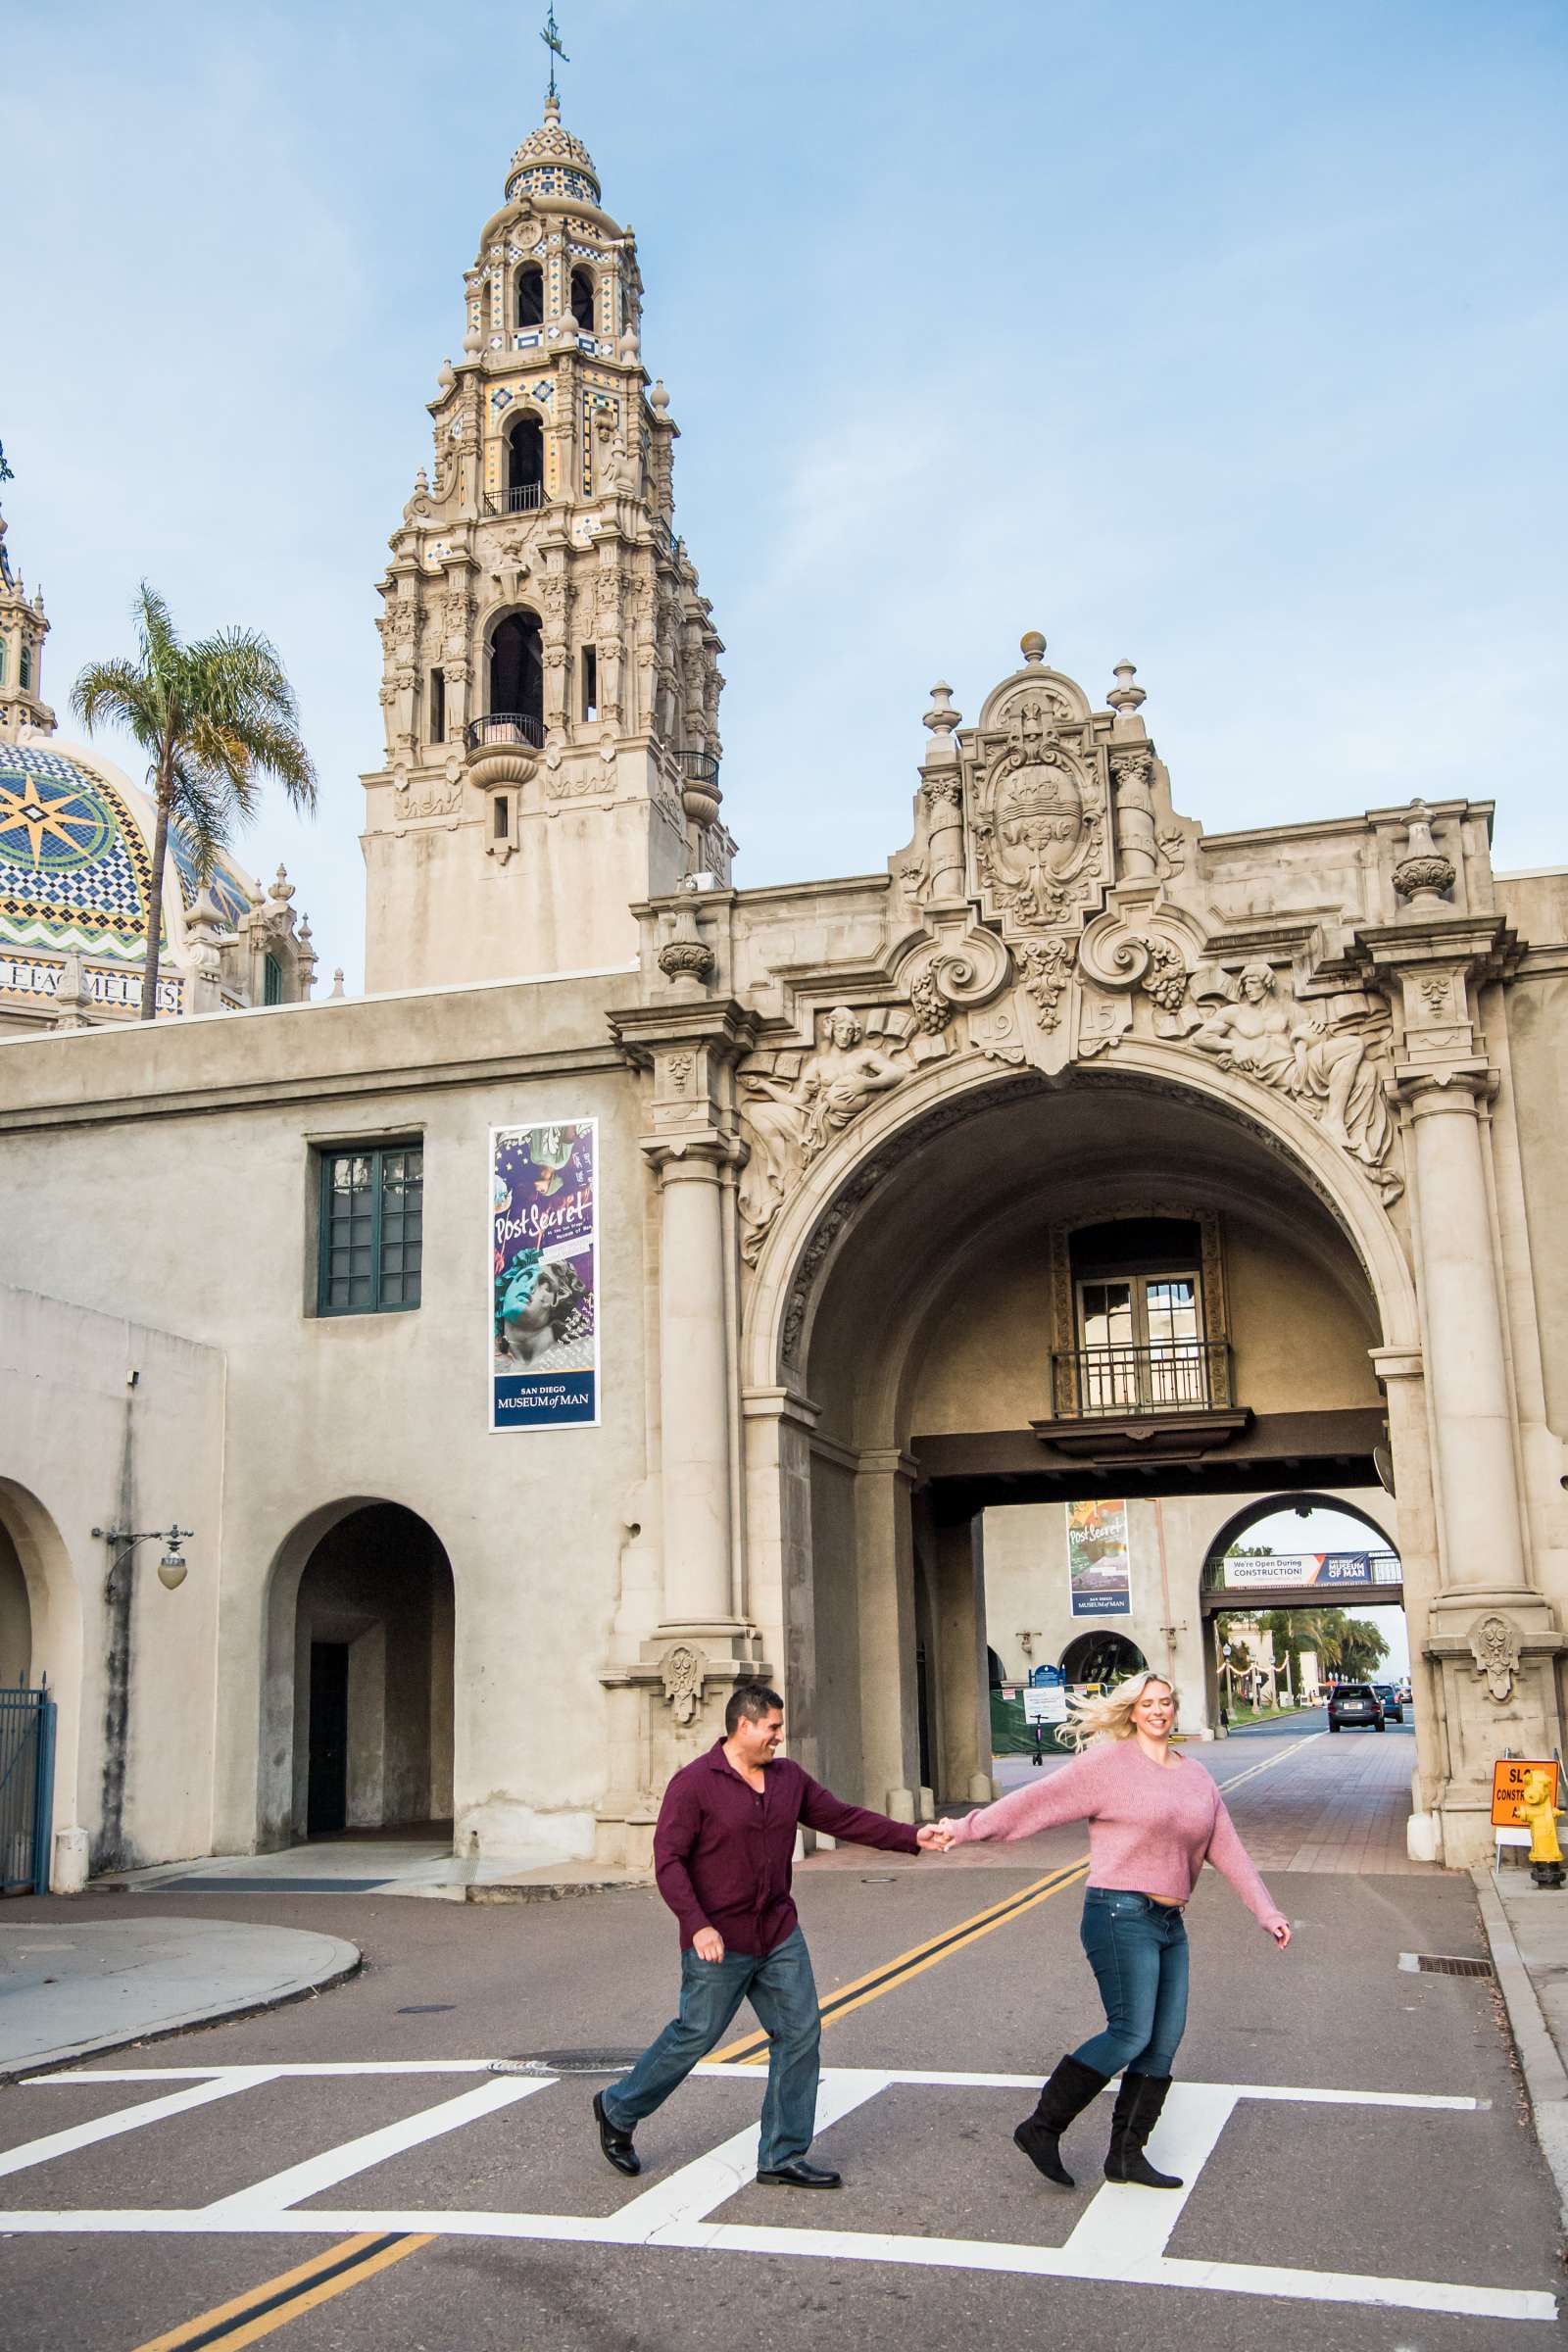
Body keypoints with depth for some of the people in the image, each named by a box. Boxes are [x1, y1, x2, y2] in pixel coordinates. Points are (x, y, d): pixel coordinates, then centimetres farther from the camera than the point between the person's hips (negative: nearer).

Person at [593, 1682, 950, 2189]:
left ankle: (782, 2159, 13)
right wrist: (698, 1925, -24)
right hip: (719, 1943, -6)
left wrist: (913, 1837, 1)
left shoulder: (788, 1777, 7)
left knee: (799, 2035, 2)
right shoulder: (694, 1783, -13)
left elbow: (844, 1819, 9)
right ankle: (617, 2111, 27)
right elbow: (668, 1861, -15)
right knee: (695, 2036, 2)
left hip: (780, 1936, 6)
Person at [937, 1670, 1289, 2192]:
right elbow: (1037, 1801, -10)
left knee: (1164, 2042, 5)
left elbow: (1228, 1850, 17)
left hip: (1169, 1923, 7)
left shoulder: (1196, 1778, 14)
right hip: (1121, 1914, -7)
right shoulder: (1110, 1763, -6)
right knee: (1131, 2033, -14)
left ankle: (1127, 2154, 15)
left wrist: (1267, 1911, 11)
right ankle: (1042, 2127, -4)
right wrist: (965, 1829, -15)